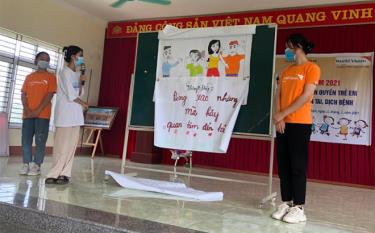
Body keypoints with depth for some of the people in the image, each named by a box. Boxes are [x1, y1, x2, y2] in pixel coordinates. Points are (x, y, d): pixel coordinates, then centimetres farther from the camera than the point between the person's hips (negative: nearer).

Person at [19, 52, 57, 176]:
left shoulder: (51, 77, 5)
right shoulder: (29, 77, 17)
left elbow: (50, 95, -5)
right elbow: (23, 94, 11)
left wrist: (38, 110, -12)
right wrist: (26, 109, -7)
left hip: (43, 114, -4)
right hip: (28, 114, 4)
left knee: (40, 141, -2)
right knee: (26, 140, 3)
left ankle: (36, 165, 4)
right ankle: (26, 164, 13)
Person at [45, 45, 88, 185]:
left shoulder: (77, 73, 15)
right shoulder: (65, 72, -8)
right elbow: (71, 95, -12)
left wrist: (80, 82, -1)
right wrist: (84, 104, 2)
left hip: (76, 113, 8)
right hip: (65, 112, -7)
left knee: (71, 144, 4)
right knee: (62, 144, -7)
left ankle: (64, 173, 8)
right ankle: (54, 174, 0)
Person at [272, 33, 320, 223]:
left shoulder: (311, 68, -2)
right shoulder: (286, 71, 18)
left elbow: (306, 96, -12)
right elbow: (278, 95, 10)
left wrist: (282, 114, -12)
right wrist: (278, 118, -6)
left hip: (300, 124, -6)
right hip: (283, 124, 7)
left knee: (297, 166, -4)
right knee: (283, 166, 7)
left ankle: (298, 208, 4)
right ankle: (286, 203, 15)